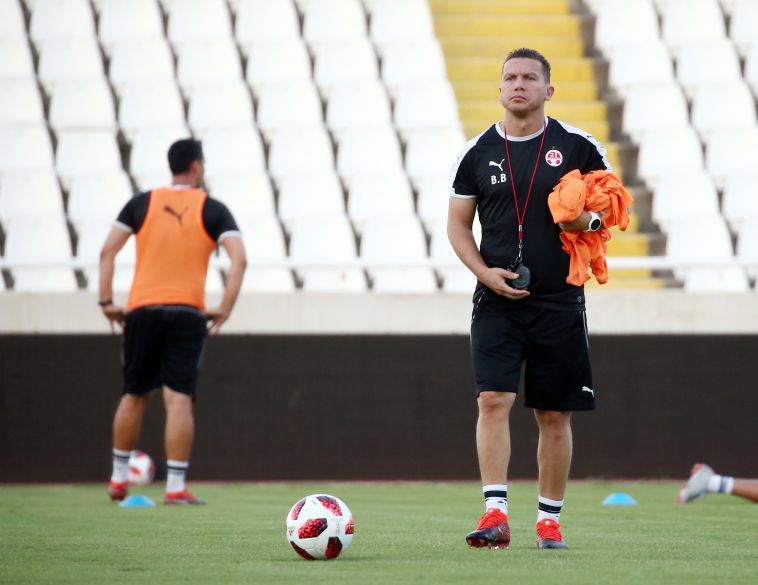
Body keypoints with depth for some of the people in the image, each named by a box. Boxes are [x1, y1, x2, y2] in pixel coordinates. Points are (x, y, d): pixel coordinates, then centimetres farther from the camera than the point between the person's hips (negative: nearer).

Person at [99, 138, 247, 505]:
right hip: (187, 313, -2)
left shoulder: (143, 203, 6)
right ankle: (176, 487, -9)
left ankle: (118, 478, 23)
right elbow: (239, 259, -9)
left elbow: (107, 251, -1)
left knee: (133, 396, 16)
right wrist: (225, 309, -4)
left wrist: (106, 302, 4)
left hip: (142, 310, 2)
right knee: (179, 400, -4)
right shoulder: (212, 210, 2)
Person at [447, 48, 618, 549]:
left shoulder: (577, 147, 1)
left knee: (555, 415, 5)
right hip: (497, 301, 0)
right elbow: (458, 224, 11)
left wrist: (591, 218, -13)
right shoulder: (478, 153, 4)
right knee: (493, 400, -15)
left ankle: (550, 520, 15)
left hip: (559, 301, 0)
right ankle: (496, 513, -18)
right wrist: (485, 272, -6)